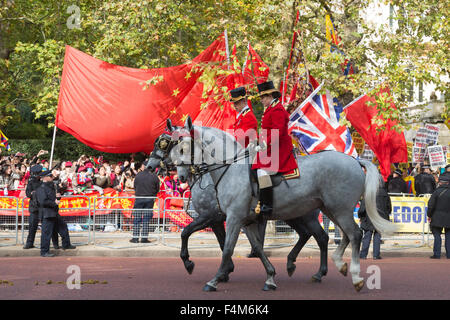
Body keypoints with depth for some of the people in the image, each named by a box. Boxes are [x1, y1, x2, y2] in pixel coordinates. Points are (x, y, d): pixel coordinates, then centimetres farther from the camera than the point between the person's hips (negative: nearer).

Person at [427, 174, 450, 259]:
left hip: (437, 218, -2)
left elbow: (431, 205, -10)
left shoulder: (437, 192, -7)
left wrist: (429, 215, 2)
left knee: (437, 235, 2)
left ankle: (437, 254, -3)